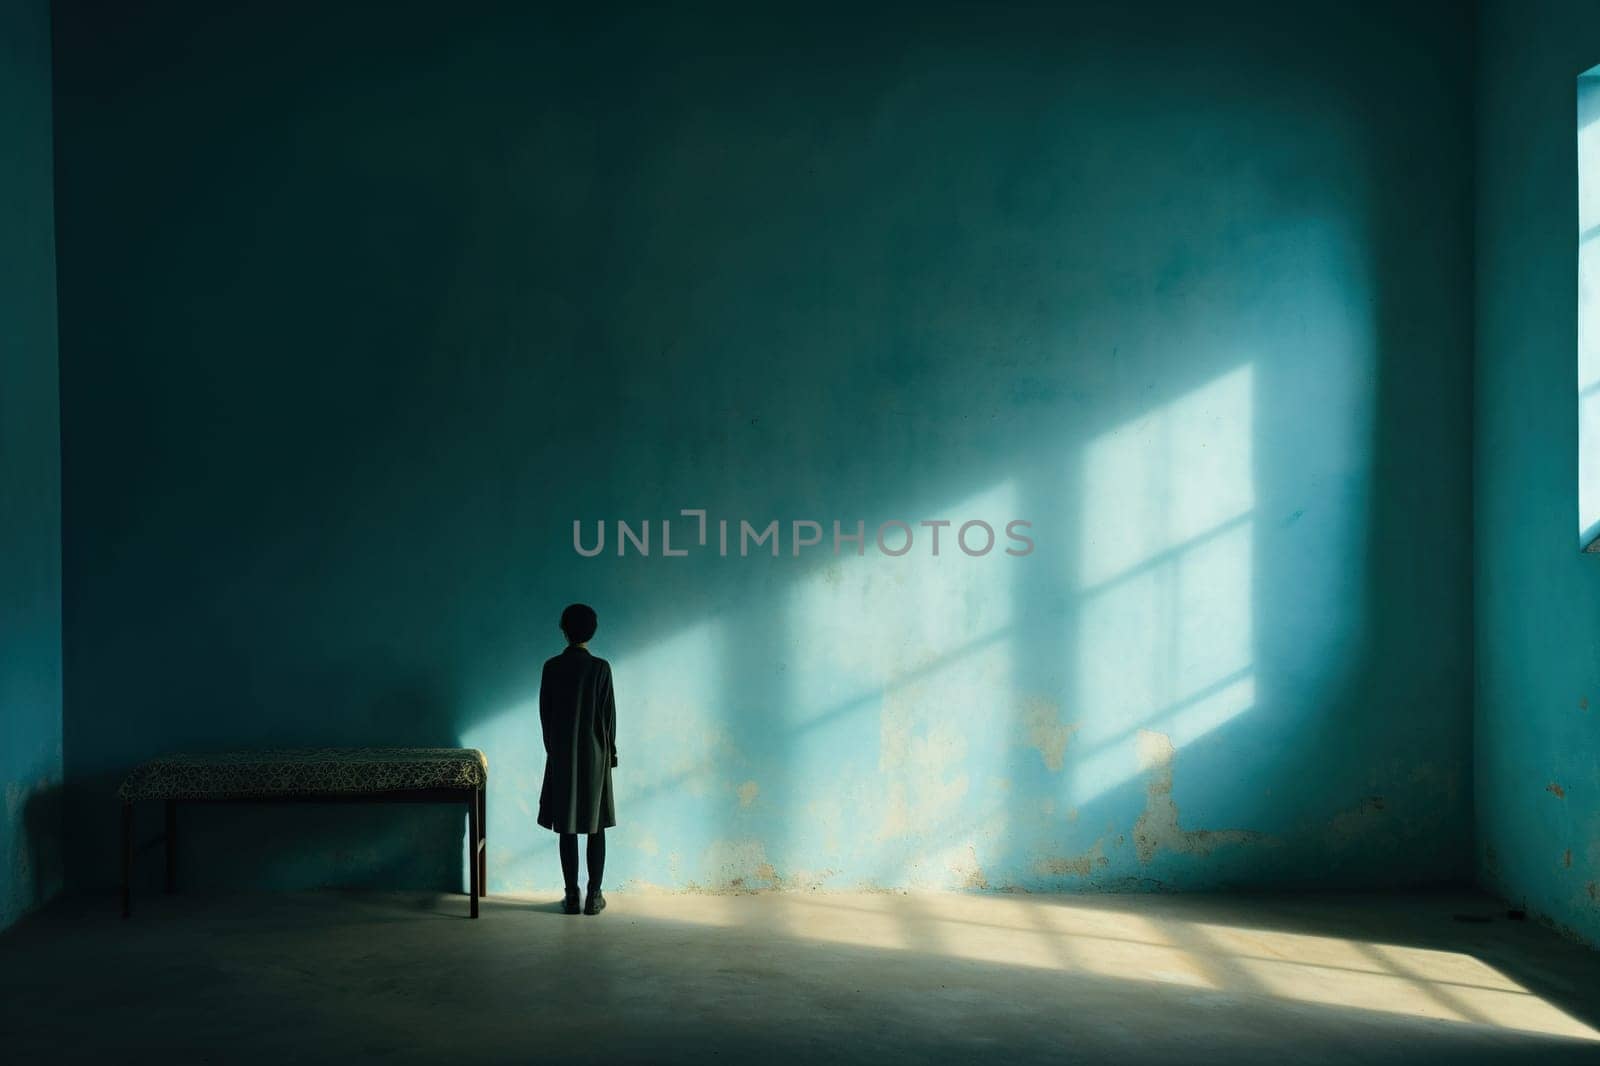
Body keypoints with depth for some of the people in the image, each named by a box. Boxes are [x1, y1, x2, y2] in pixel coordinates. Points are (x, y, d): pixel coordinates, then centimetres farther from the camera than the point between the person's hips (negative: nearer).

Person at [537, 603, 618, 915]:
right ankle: (594, 896, 6)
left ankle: (572, 897, 8)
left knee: (567, 828, 5)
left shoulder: (552, 667, -3)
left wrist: (552, 748, 14)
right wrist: (611, 751, 7)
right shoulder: (600, 667, -9)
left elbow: (544, 713, 2)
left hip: (561, 756, 1)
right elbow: (608, 714, -6)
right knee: (596, 827, 6)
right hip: (594, 755, -1)